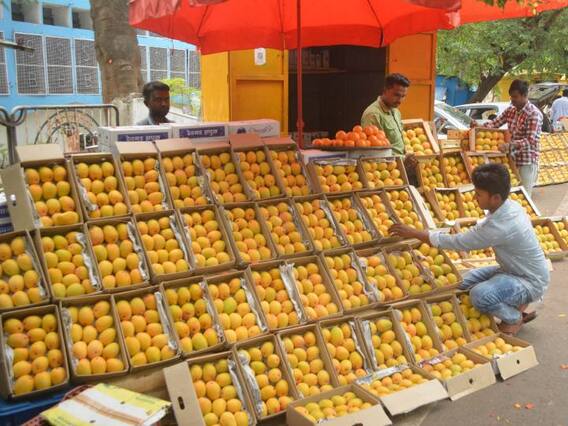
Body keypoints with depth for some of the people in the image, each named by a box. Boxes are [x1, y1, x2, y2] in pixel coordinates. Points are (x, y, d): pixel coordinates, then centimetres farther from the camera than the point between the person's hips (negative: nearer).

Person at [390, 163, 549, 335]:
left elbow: (458, 242, -27)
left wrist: (414, 233, -22)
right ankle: (516, 302, 13)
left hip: (531, 281, -9)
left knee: (479, 295, -32)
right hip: (513, 270, 9)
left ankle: (514, 317, -2)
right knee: (466, 282, 6)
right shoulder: (509, 205, -9)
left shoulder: (501, 226, -34)